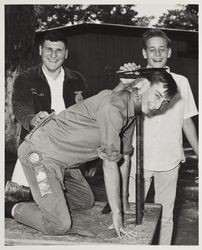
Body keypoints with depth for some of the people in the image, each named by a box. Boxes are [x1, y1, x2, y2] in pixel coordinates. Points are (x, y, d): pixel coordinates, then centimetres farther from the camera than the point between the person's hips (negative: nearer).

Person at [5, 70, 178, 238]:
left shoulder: (132, 112, 5)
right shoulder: (113, 106, -26)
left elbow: (124, 159, 11)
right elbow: (110, 165, -23)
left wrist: (124, 205, 13)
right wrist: (117, 214, -16)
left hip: (62, 159, 10)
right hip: (40, 153, -10)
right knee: (60, 227, -13)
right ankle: (12, 208, 11)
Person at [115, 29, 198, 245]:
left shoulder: (181, 82, 4)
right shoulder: (136, 80, -2)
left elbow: (187, 122, 10)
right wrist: (123, 84, -35)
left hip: (169, 160, 2)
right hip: (139, 160, -1)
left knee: (165, 216, 13)